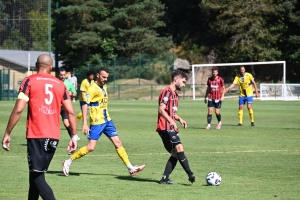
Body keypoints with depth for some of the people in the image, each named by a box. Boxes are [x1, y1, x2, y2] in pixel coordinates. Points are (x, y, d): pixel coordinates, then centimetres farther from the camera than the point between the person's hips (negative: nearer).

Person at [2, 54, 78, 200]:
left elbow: (18, 109, -9)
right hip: (54, 137, 5)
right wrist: (74, 137, 12)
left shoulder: (29, 81, -1)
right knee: (36, 174, 17)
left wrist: (7, 133, -4)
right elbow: (71, 112, 7)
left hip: (36, 136, -5)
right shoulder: (60, 84, 12)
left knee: (37, 177, -5)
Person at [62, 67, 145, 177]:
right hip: (97, 122, -8)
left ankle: (130, 168, 7)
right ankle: (68, 162, 3)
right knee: (91, 147, -10)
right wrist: (85, 123, -27)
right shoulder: (93, 88, -15)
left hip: (107, 120, 8)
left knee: (118, 143, 5)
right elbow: (85, 104, -21)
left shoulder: (104, 87, 11)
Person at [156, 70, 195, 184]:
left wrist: (179, 119, 11)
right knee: (179, 148, -21)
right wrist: (171, 121, -31)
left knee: (175, 154, 6)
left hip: (171, 129, 10)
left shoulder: (174, 94, 21)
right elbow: (161, 109, -20)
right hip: (165, 128, -10)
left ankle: (164, 179, 8)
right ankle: (190, 174, -28)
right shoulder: (167, 92, -9)